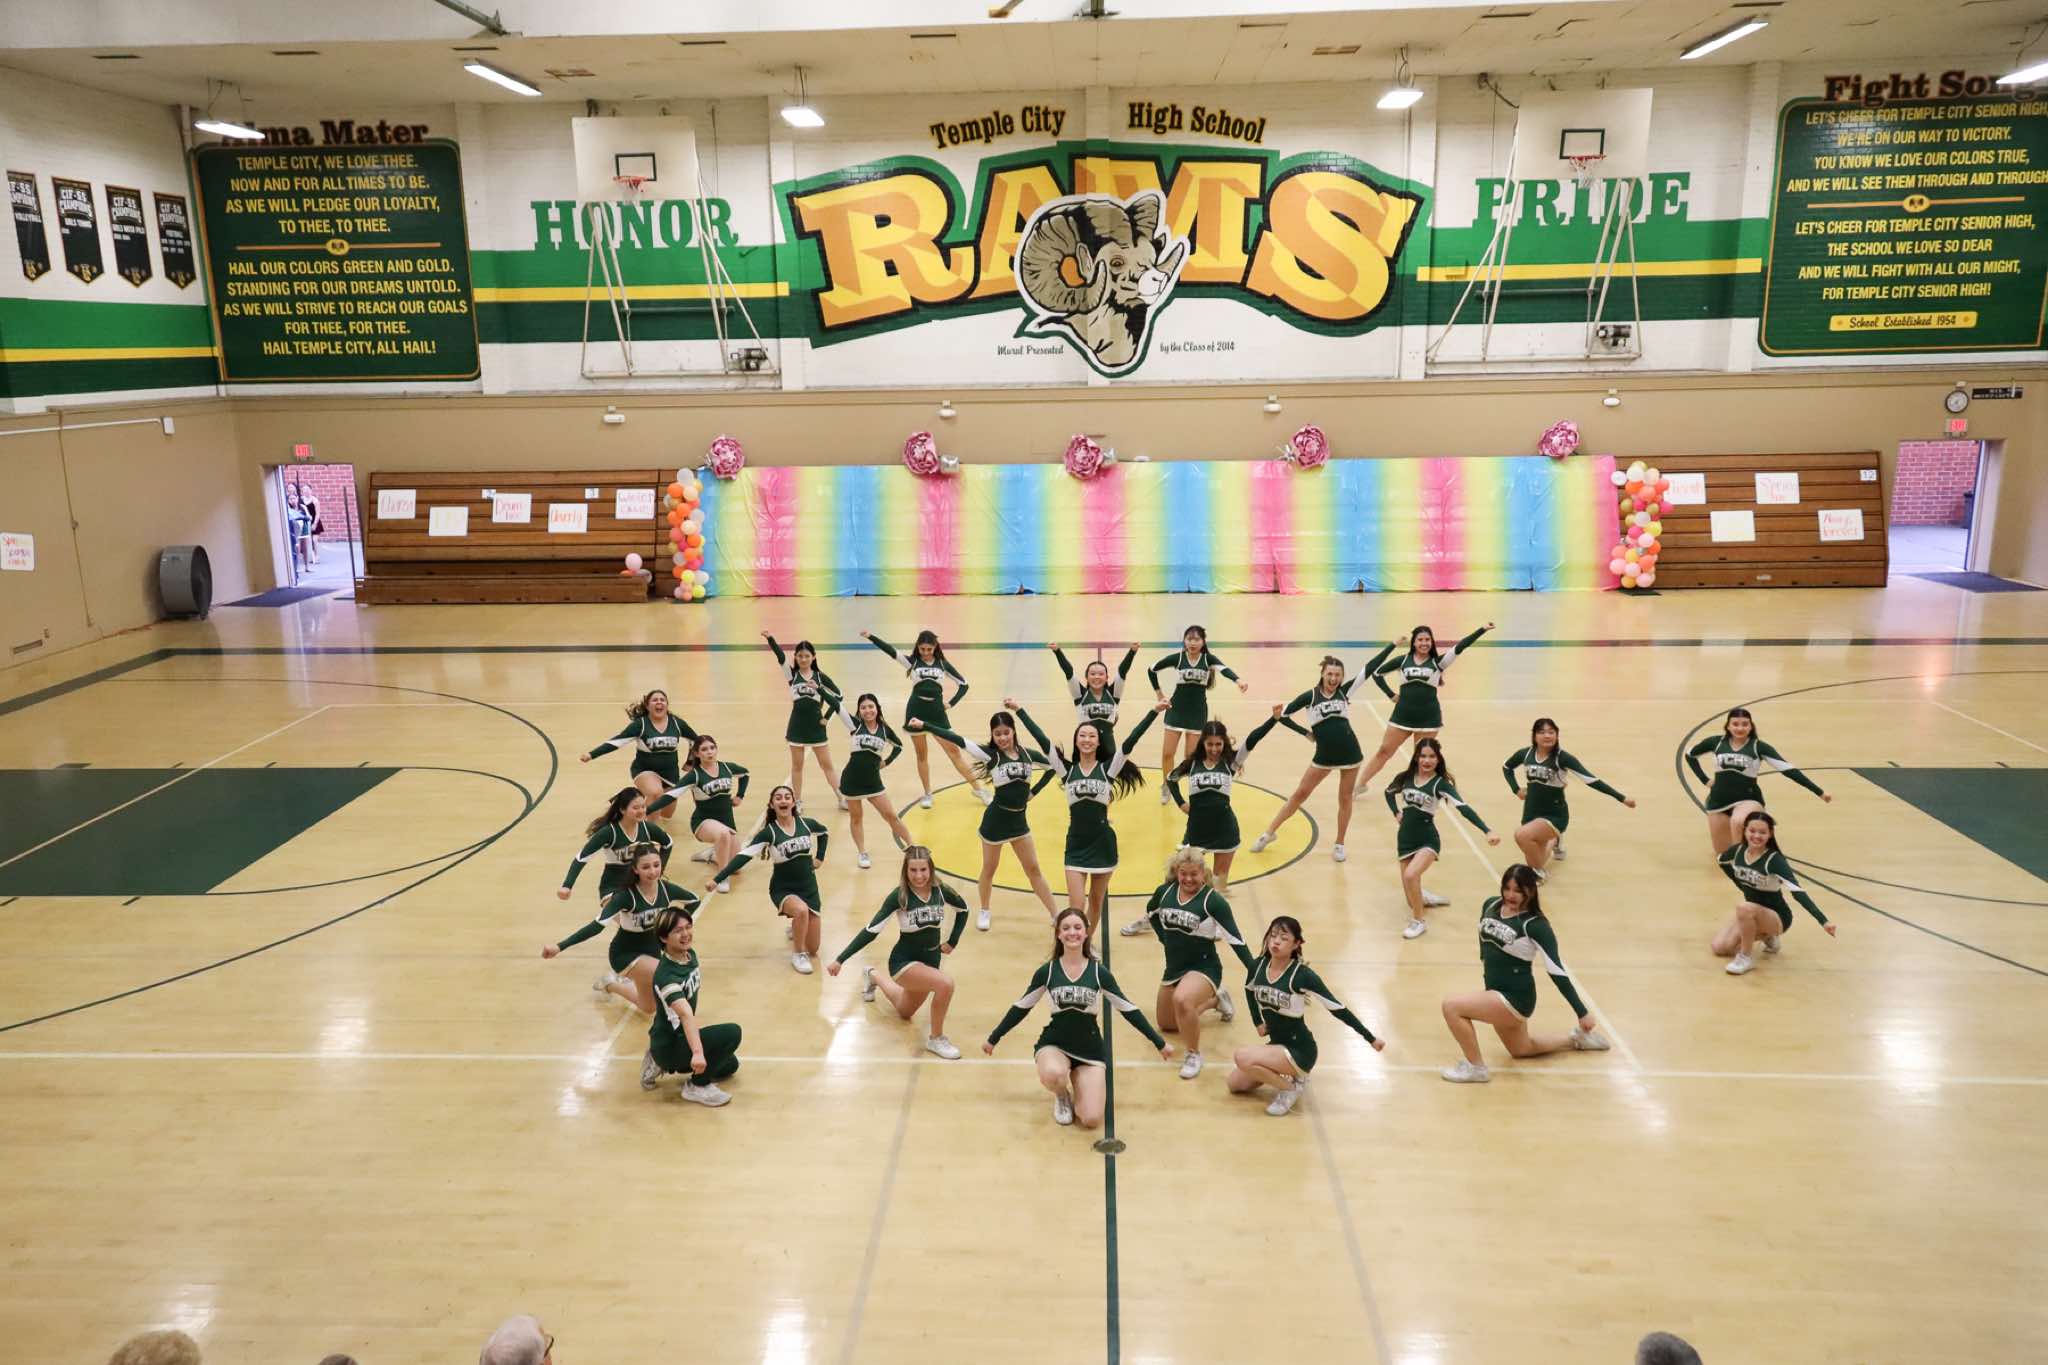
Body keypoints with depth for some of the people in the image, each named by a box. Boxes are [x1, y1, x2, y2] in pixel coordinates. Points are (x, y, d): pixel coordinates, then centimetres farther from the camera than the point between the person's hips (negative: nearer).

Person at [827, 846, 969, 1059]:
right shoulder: (899, 896, -21)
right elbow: (872, 930, -19)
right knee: (945, 983, -33)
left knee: (904, 1012, 28)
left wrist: (953, 941, 5)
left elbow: (963, 909, 10)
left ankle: (873, 977, 53)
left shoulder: (940, 891, -11)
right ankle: (936, 1039, -10)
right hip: (903, 961, -5)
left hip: (931, 960, 5)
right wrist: (840, 959, -22)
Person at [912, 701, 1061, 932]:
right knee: (989, 868, 14)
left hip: (1020, 820, 3)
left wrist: (1033, 792, 5)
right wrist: (924, 725, -31)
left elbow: (1054, 765, 11)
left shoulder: (1027, 754, -2)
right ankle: (984, 911, 35)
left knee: (1033, 869, 11)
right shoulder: (990, 755, -13)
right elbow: (958, 741, -22)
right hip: (996, 820, -3)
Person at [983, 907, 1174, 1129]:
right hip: (1054, 1043, -1)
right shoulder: (1047, 971, -5)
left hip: (1090, 1049, 1)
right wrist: (993, 1039, 12)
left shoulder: (1098, 972, -6)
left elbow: (1128, 1008, 3)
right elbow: (1022, 1007, 7)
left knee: (1091, 1119, -14)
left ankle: (1079, 1081, 21)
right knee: (1052, 1074, -37)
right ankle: (1062, 1096, 2)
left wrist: (1160, 1043, 5)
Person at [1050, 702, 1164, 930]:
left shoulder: (1107, 768, -3)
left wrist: (1154, 711, -18)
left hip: (1102, 843, 0)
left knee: (1096, 902, 13)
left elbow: (1130, 741, -10)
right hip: (1076, 844, 0)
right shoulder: (1067, 769, 0)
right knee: (1076, 906, -5)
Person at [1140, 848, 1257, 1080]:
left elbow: (1235, 939, -17)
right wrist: (1165, 938, 8)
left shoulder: (1213, 901, -18)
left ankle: (1193, 1054, -13)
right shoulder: (1165, 891, -4)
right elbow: (1150, 912, 19)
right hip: (1173, 967, 7)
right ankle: (1215, 999, 39)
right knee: (1167, 1025, 20)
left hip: (1204, 967, -7)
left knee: (1182, 1000, -38)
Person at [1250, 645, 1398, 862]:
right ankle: (1270, 833, 15)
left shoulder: (1344, 690, -1)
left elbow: (1369, 668, -1)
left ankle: (1339, 845, 23)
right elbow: (1285, 710, -9)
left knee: (1345, 799, 8)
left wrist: (1393, 645, -2)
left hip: (1349, 754, 1)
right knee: (1300, 794, 5)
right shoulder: (1311, 696, -6)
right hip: (1324, 755, -1)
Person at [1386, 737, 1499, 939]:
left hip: (1428, 840, -4)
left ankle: (1419, 922, -11)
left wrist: (1487, 831, -34)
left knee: (1411, 875, -31)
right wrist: (1396, 812, 7)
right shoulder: (1406, 777, 0)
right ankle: (1425, 899, 42)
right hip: (1405, 838, 4)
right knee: (1412, 900, 6)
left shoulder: (1440, 783, -11)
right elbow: (1389, 792, 22)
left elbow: (1463, 808, -23)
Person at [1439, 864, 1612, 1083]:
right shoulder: (1490, 905, -3)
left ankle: (1475, 1067, -5)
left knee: (1451, 1006, -22)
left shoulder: (1535, 925, -20)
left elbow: (1556, 971, -18)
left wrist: (1582, 1013, -15)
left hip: (1515, 998, -8)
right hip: (1497, 993, 8)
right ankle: (1576, 1038, 46)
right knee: (1521, 1049, 29)